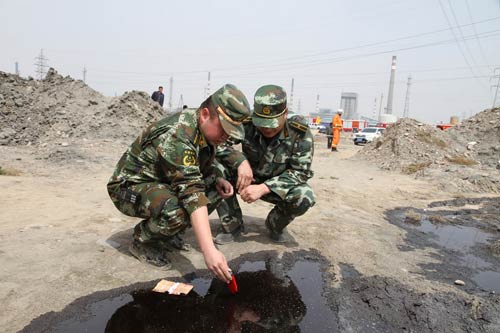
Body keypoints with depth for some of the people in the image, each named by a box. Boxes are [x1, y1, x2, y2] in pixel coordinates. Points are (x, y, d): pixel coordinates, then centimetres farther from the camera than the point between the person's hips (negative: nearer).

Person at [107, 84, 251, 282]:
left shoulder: (207, 129, -6)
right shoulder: (176, 136, -33)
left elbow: (204, 167, 11)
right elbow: (192, 194, -41)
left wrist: (217, 180, -11)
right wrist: (209, 250, -44)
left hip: (162, 183, 8)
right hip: (129, 186, -8)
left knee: (216, 190, -6)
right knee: (177, 210, -36)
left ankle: (166, 233, 8)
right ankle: (142, 242, -3)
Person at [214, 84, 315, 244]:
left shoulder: (300, 133, -23)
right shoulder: (246, 123, -21)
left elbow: (300, 172, -22)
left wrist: (263, 188, -34)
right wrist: (240, 161, -39)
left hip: (278, 187, -1)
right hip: (248, 180, 1)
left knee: (305, 196, -33)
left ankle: (275, 225, 2)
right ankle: (232, 225, -7)